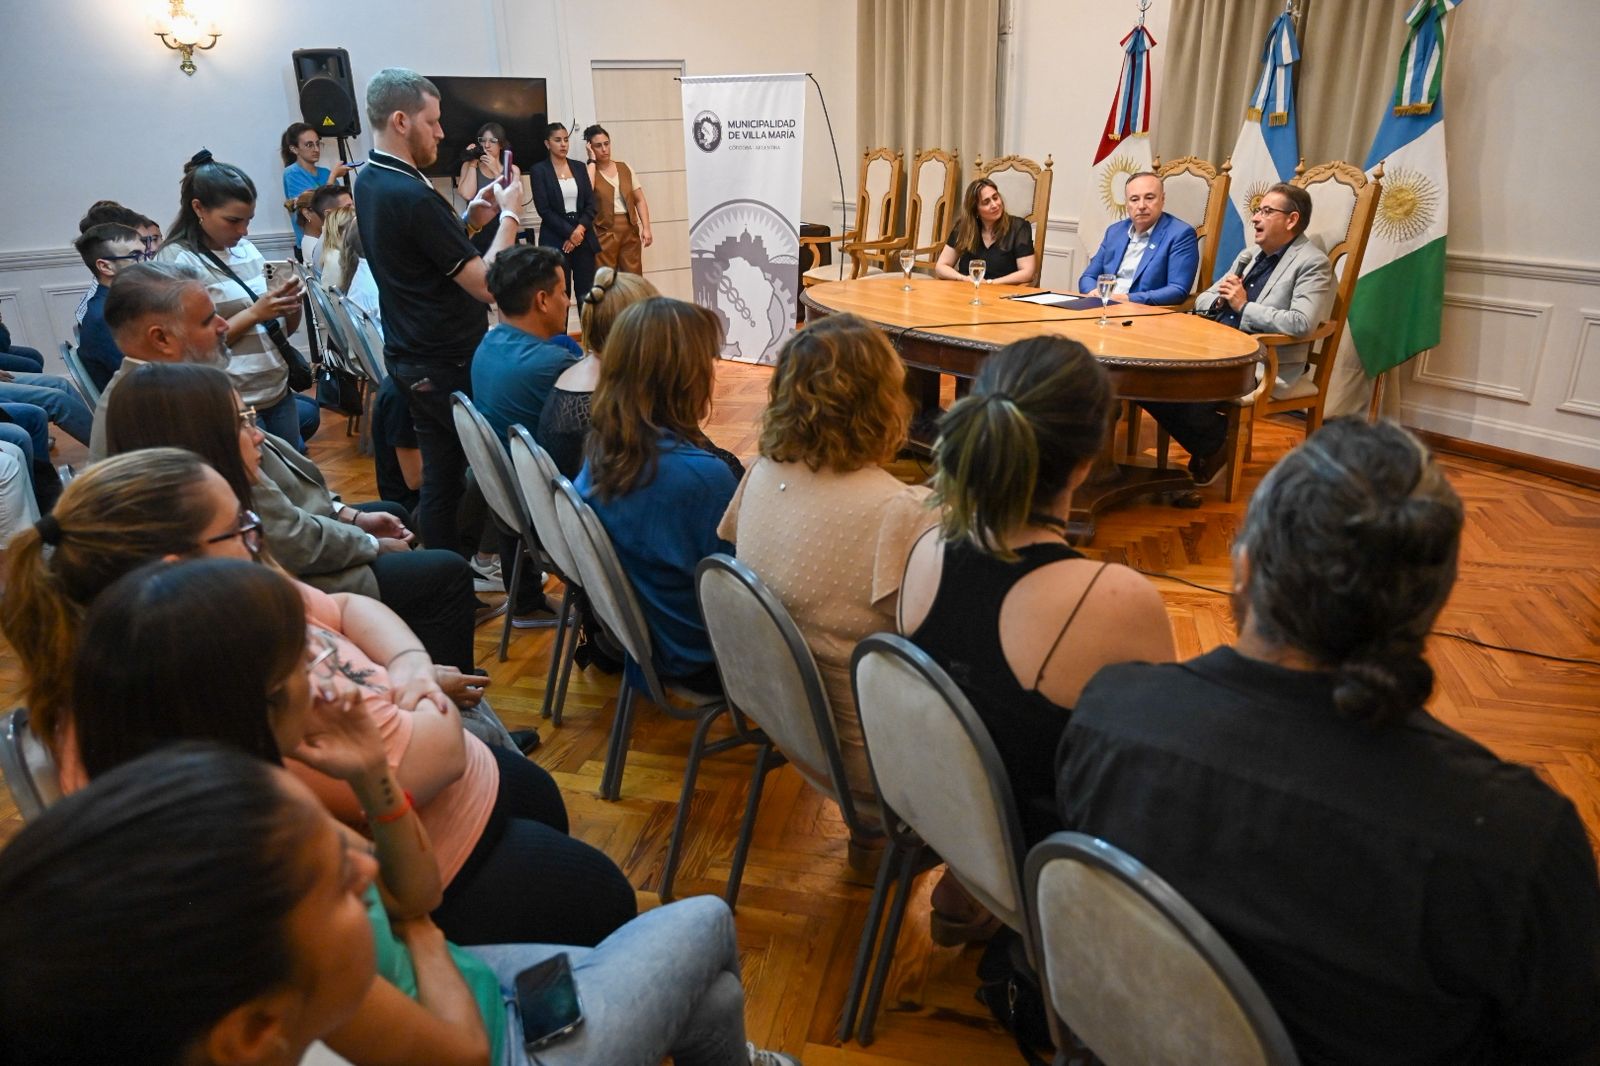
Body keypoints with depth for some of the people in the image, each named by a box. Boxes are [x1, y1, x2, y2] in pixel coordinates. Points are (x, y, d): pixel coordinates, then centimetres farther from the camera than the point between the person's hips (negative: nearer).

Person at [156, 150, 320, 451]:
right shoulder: (177, 260, -9)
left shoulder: (246, 249, 8)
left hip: (278, 392, 6)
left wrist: (293, 303, -8)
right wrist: (254, 313, -18)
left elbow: (283, 330, 13)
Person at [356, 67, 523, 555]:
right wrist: (509, 216, -9)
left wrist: (469, 220, 8)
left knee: (441, 476, 14)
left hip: (413, 357, 9)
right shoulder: (411, 195, -21)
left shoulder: (369, 182, 9)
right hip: (448, 364, -9)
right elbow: (485, 284, -20)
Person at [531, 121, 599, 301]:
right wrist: (569, 232, -13)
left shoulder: (580, 168, 12)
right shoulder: (539, 170, 0)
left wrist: (580, 230, -9)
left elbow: (591, 204, 6)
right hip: (556, 240, -3)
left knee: (586, 292, 0)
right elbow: (544, 210, -7)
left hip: (583, 237, 4)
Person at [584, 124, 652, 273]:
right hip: (604, 232, -3)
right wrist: (592, 160, -10)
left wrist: (646, 228, 1)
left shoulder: (624, 168, 11)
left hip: (630, 230, 3)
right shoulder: (588, 171, 2)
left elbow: (640, 200, 11)